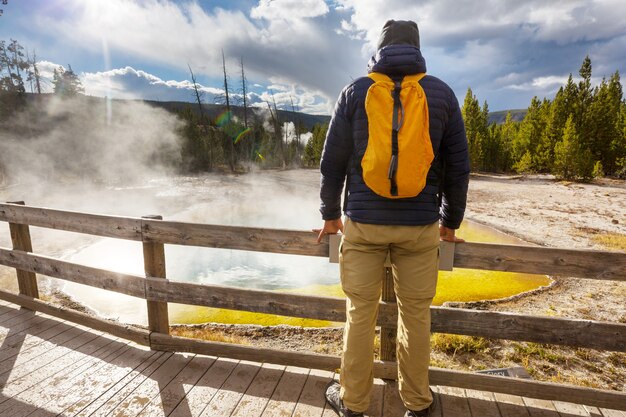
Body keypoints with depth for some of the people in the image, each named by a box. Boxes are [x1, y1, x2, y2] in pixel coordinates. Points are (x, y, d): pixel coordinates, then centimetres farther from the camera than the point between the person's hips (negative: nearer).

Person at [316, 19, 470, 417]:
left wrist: (331, 215, 12)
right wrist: (451, 222, 16)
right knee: (416, 314, 12)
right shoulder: (442, 93, 5)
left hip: (363, 223, 0)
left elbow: (332, 162, 1)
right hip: (420, 225, 1)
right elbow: (458, 168, 6)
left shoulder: (356, 90, 3)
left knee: (360, 313, 8)